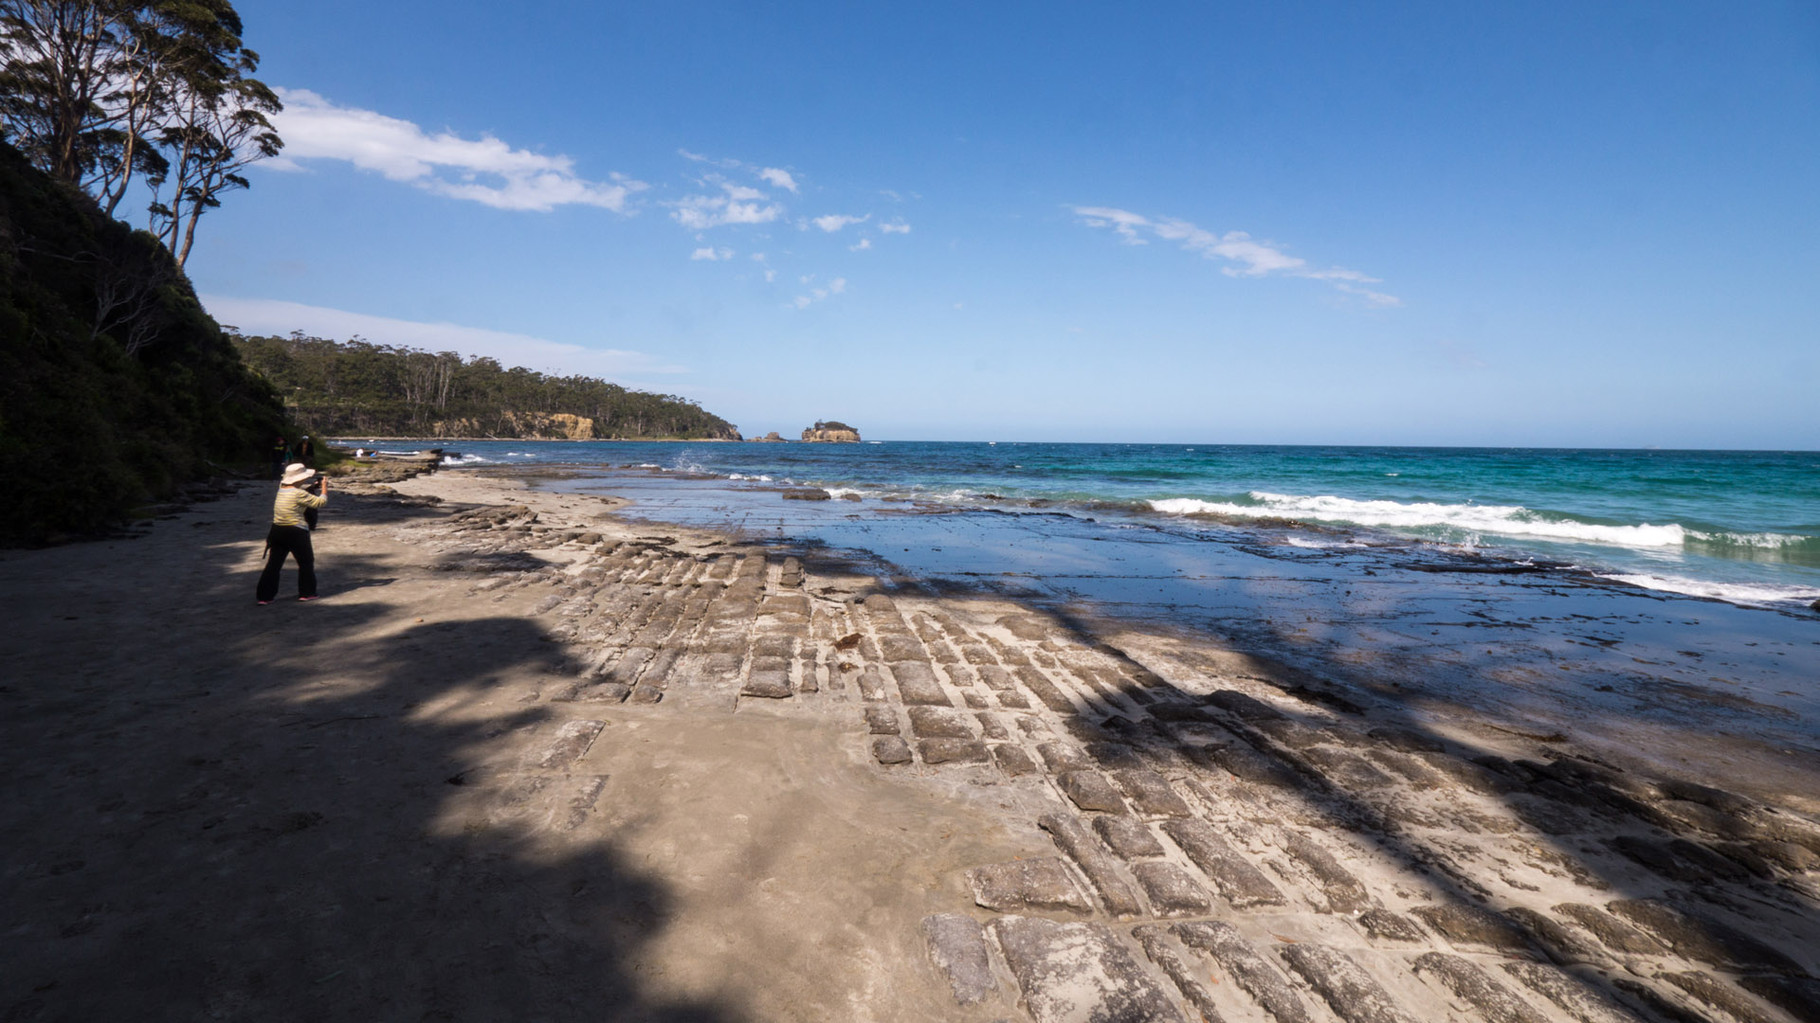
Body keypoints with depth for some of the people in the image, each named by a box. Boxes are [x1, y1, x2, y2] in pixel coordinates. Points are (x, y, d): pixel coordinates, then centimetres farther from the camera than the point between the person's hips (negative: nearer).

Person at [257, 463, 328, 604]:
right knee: (306, 562, 11)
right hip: (296, 533, -7)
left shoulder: (281, 489, 6)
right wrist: (325, 488, 3)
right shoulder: (299, 494, -16)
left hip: (277, 531, 7)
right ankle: (306, 593, 16)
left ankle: (264, 596, 7)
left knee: (273, 563, 8)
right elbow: (321, 502, -11)